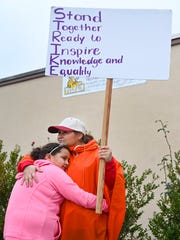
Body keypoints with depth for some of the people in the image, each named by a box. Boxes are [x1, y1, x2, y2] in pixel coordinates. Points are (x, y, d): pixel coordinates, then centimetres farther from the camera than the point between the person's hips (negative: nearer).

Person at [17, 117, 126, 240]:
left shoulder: (97, 154, -2)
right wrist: (27, 166, -7)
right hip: (63, 222, 5)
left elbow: (112, 184, -9)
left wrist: (109, 163, -27)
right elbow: (34, 156, 16)